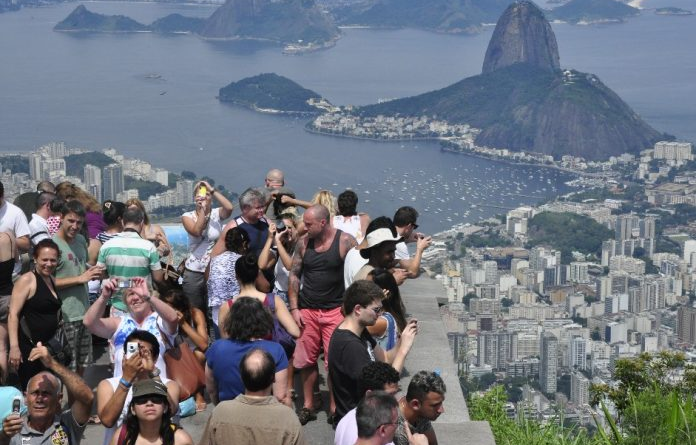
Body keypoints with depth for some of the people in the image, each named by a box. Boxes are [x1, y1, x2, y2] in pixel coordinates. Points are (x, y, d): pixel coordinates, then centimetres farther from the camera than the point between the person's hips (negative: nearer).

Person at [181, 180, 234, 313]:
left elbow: (229, 208, -22)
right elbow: (196, 232, -18)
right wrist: (203, 209, -14)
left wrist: (212, 190, -16)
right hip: (194, 272, 0)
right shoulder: (188, 216, 1)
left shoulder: (217, 214, 1)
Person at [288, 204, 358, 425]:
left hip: (335, 310, -3)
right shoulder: (303, 242, 2)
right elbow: (294, 275, 9)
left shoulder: (346, 242, -8)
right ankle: (308, 407, 19)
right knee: (306, 360, 7)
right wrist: (294, 308, 3)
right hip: (307, 310, 3)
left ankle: (335, 408, 12)